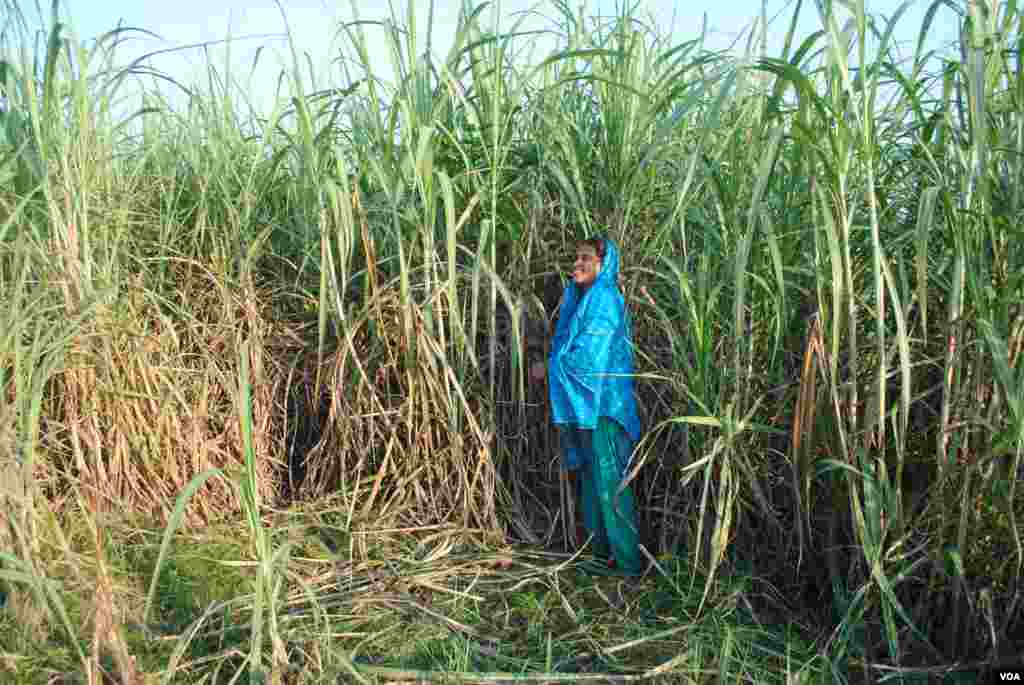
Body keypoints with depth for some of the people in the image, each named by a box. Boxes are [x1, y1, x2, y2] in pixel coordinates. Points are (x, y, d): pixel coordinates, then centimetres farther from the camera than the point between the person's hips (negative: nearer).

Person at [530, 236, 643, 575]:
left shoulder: (604, 300, -14)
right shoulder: (576, 297, 12)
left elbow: (586, 353, -19)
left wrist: (549, 367, -9)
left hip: (601, 402, -9)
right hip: (580, 402, 9)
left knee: (608, 481, -4)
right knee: (590, 477, 15)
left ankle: (629, 561, 7)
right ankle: (601, 550, 27)